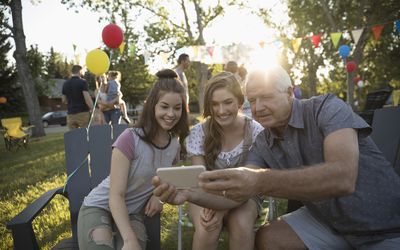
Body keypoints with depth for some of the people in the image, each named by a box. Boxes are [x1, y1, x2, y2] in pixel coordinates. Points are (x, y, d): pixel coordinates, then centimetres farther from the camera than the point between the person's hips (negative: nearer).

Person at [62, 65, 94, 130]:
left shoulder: (66, 84, 11)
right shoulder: (82, 82, -6)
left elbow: (63, 100, 16)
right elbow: (87, 98, -14)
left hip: (71, 114, 5)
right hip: (83, 113, -5)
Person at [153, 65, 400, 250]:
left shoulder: (327, 108, -20)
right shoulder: (262, 145, -4)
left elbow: (343, 177, -36)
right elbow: (236, 193, -11)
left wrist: (261, 182, -47)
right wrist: (190, 194, -29)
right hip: (327, 219, 5)